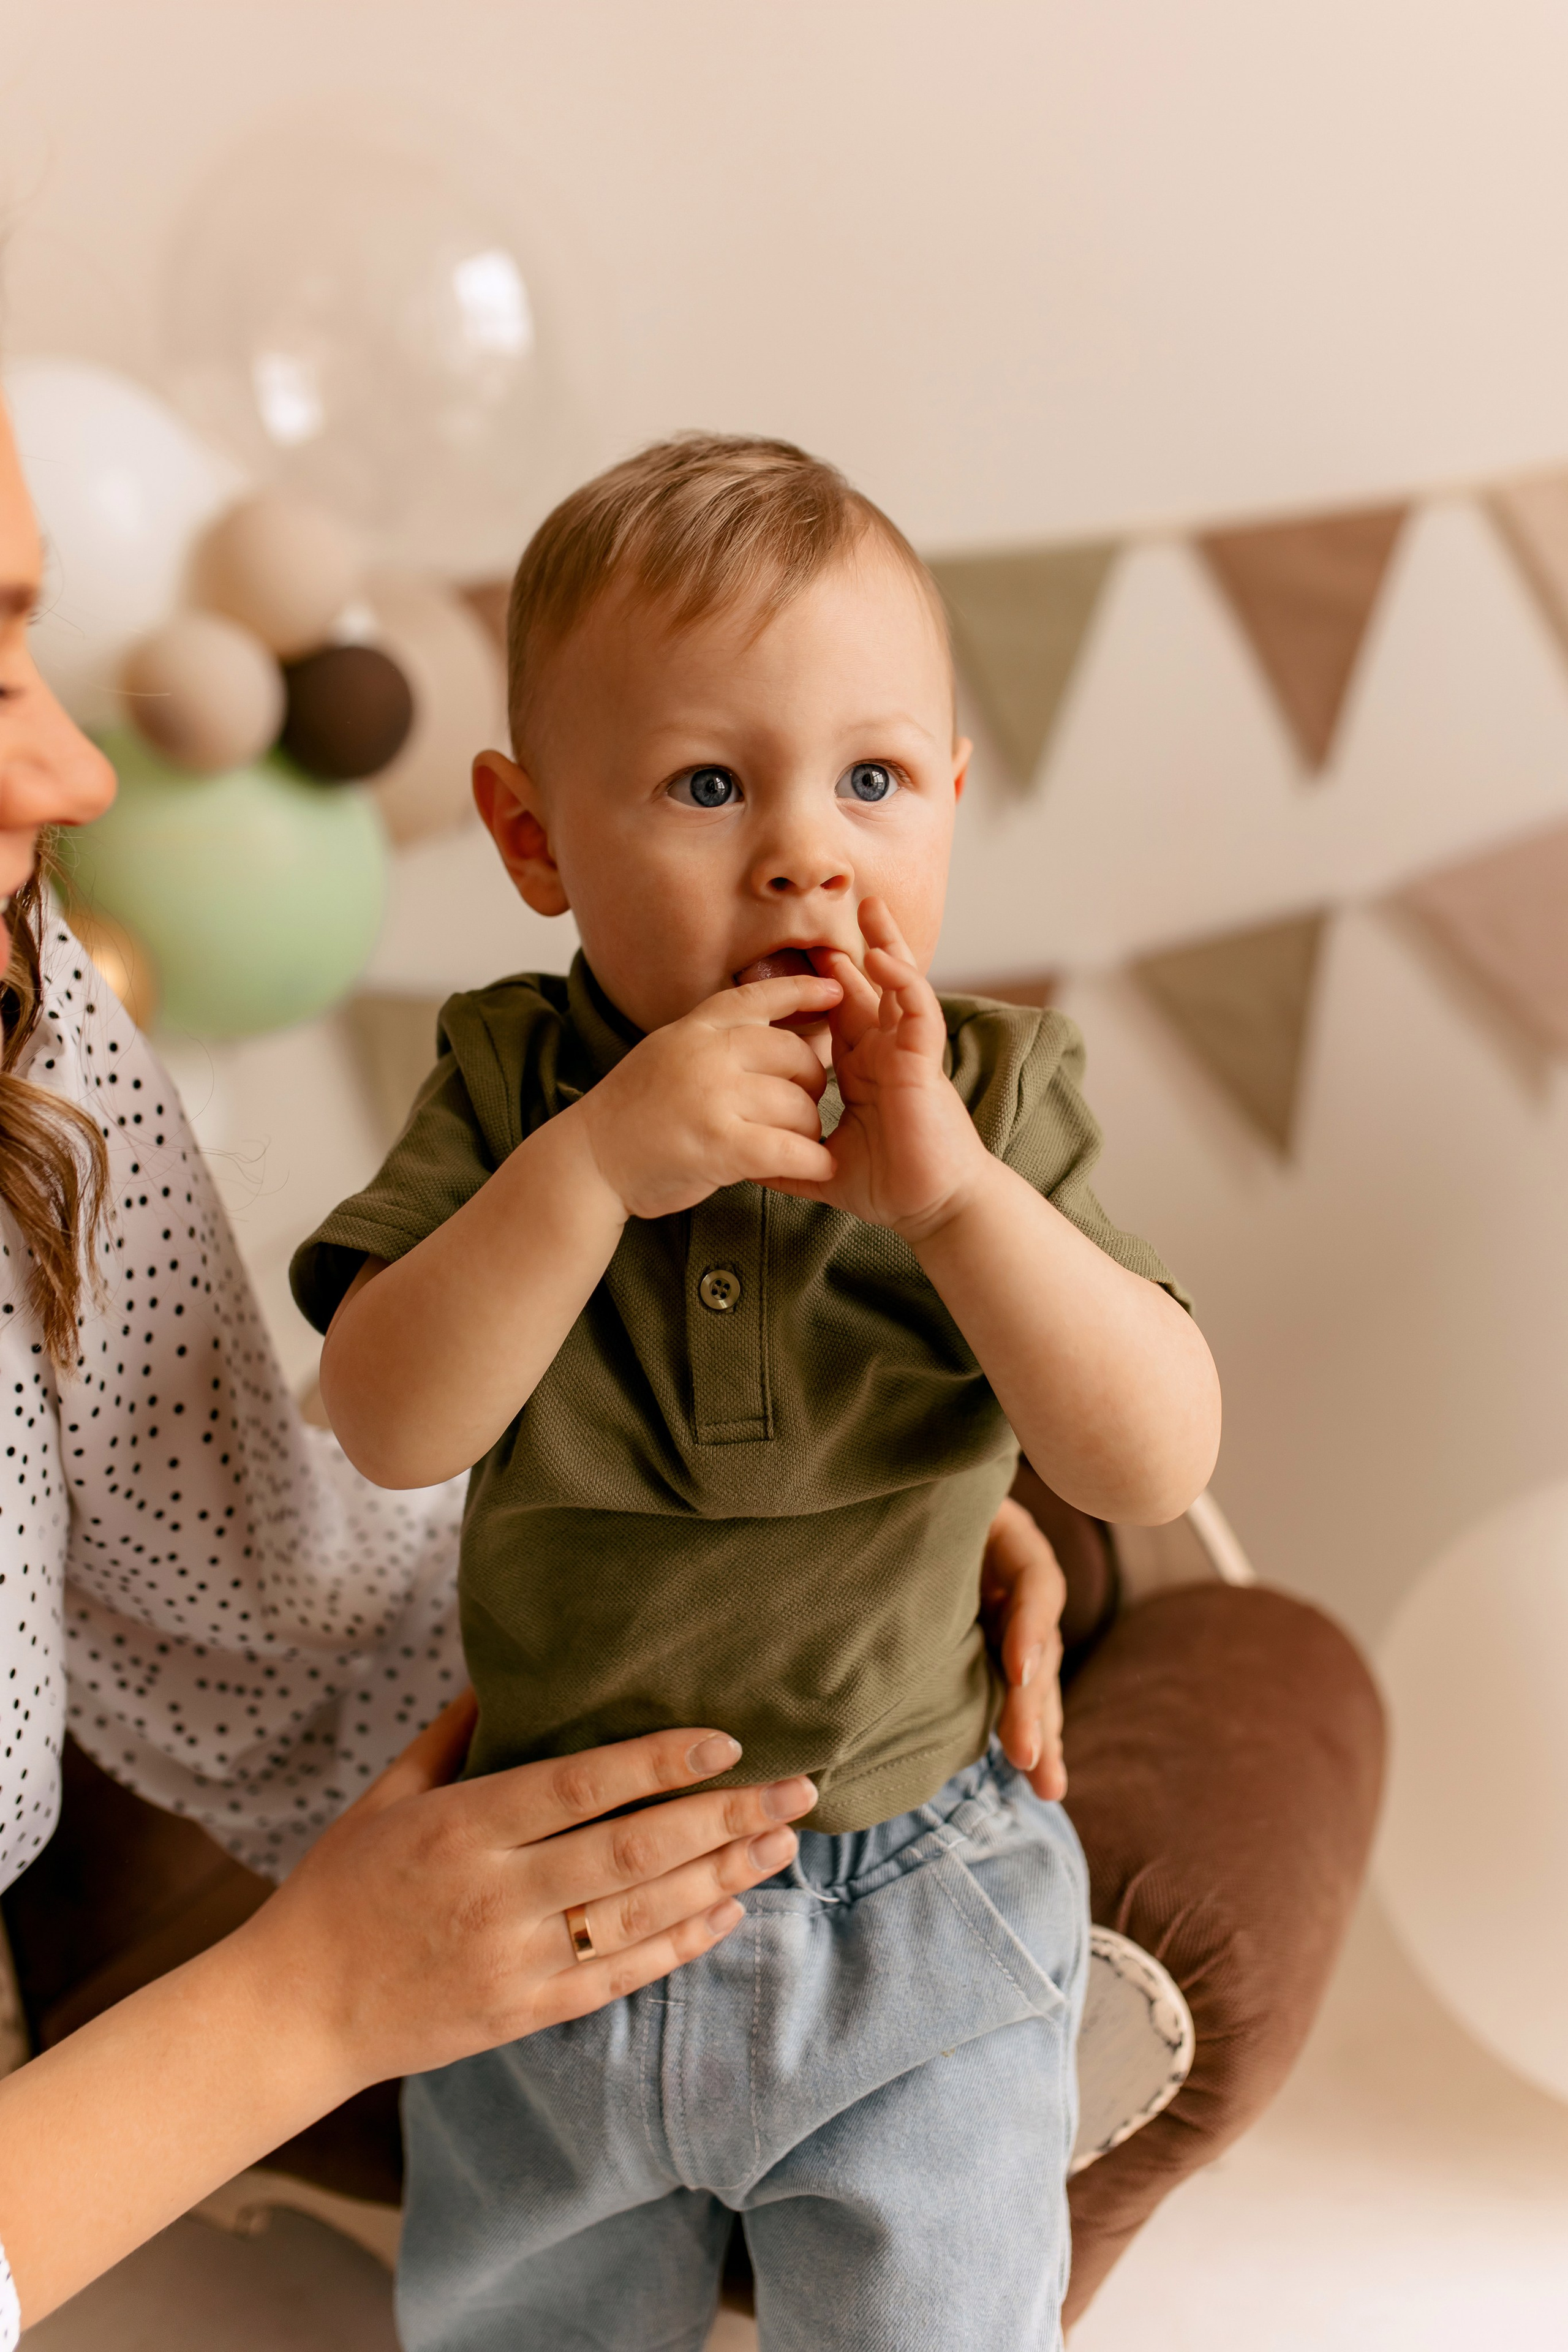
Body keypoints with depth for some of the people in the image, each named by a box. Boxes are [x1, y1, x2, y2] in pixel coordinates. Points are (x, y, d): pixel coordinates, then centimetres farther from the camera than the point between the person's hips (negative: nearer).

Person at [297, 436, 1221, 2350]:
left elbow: (1159, 1464, -21)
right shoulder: (506, 1090, -12)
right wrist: (594, 1164, -35)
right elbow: (388, 1428, -22)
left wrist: (945, 1185, -34)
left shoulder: (994, 1099, -13)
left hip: (908, 1933, -1)